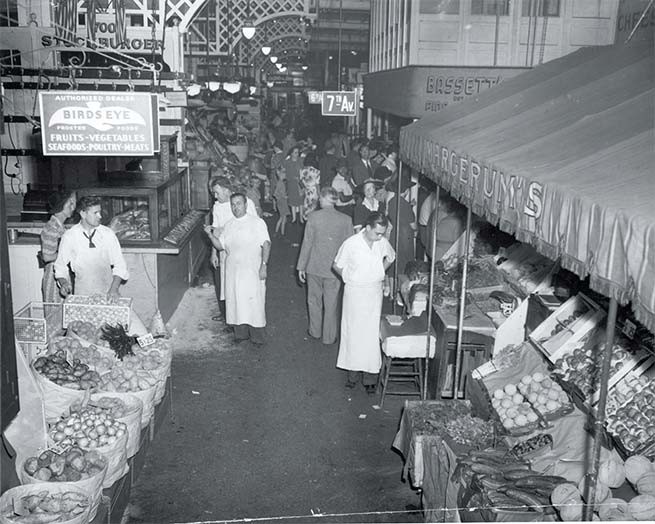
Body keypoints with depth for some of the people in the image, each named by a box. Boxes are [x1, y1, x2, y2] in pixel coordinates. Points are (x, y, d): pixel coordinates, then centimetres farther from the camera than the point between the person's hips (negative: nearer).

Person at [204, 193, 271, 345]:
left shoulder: (257, 223, -1)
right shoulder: (228, 226, 12)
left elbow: (266, 244, -7)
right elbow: (220, 246, 12)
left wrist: (263, 265, -16)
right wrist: (211, 235, -4)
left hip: (252, 270, -4)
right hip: (233, 270, 4)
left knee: (254, 302, -3)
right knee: (235, 302, 7)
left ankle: (257, 337, 9)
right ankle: (240, 334, 22)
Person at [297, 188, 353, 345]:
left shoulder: (314, 217, -11)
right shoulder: (346, 220, -9)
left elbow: (307, 243, -8)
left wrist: (301, 266, 1)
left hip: (314, 267, 0)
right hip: (334, 268, 0)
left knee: (314, 300, 19)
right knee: (331, 303, 12)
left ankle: (315, 331, 33)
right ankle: (329, 337, 22)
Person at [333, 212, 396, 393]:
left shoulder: (383, 243, -6)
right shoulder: (351, 244, -14)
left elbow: (391, 257, 17)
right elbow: (337, 266, -2)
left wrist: (378, 273, 9)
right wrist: (351, 279, 0)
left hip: (374, 292, 2)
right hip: (354, 292, -2)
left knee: (372, 334, 3)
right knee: (353, 332, 6)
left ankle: (370, 378, 10)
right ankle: (353, 373, 19)